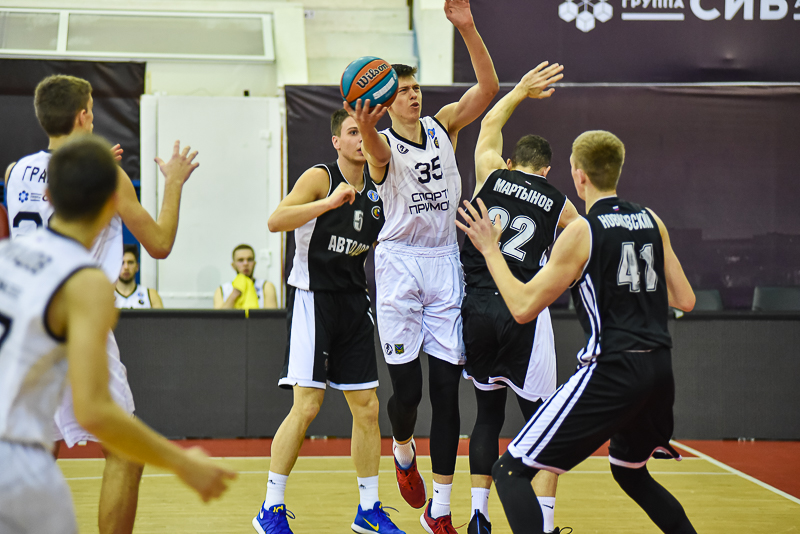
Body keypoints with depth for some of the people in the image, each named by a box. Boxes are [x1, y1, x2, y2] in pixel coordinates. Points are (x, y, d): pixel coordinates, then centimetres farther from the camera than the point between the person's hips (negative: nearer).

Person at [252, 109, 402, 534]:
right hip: (312, 296, -6)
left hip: (353, 300, 7)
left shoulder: (375, 192, 10)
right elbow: (275, 221, -24)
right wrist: (330, 202, -32)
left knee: (367, 408, 6)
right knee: (307, 406, -11)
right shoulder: (321, 177, -9)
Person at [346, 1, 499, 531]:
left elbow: (489, 86, -6)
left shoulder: (444, 125, 8)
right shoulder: (383, 143, -3)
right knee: (406, 387, -3)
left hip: (445, 263, 3)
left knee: (447, 389, -1)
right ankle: (404, 451, 33)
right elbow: (377, 150, -30)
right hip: (399, 264, -3)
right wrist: (365, 127, -54)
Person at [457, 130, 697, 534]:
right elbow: (685, 300, 15)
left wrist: (490, 250, 4)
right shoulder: (652, 222, 10)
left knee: (511, 471, -4)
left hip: (610, 371, -7)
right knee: (629, 471, 32)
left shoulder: (580, 232, -7)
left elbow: (523, 307, -7)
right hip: (658, 371, 7)